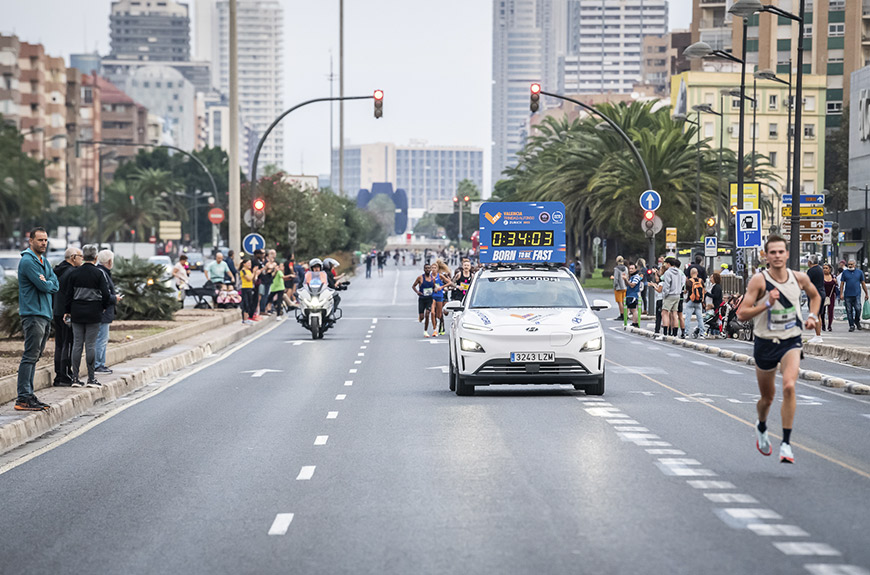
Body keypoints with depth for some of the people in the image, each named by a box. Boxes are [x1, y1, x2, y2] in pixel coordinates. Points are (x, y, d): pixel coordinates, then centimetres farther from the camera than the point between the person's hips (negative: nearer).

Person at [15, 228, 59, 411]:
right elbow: (44, 287, -18)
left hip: (45, 314, 9)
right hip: (33, 314, -9)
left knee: (34, 356, 10)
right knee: (30, 356, -12)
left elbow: (55, 285, 9)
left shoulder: (44, 260, 17)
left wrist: (46, 283, -11)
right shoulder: (28, 261, -12)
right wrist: (47, 283, 2)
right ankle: (23, 398, -13)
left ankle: (28, 394, 14)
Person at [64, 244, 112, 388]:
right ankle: (91, 378, 0)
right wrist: (103, 306, 10)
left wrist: (67, 311, 14)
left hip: (77, 313, 3)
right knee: (91, 344, 0)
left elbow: (68, 294, 4)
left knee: (77, 344, 7)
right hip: (93, 314, -3)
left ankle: (75, 378, 6)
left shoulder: (74, 273, 1)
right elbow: (106, 294, -9)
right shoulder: (99, 274, -8)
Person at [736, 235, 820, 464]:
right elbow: (742, 314, -16)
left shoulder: (800, 278, -3)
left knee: (789, 386, -24)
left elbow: (815, 296, 20)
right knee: (767, 398, 12)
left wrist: (812, 316, 3)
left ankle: (786, 444, -18)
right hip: (765, 343, -1)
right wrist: (767, 303, -27)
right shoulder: (759, 280, -12)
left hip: (791, 342, 1)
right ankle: (761, 428, 47)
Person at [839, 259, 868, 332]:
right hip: (848, 295, 0)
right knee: (849, 311, 0)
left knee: (858, 309, -12)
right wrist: (841, 294, -1)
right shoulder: (845, 272, 8)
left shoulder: (859, 272, 9)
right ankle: (851, 325, 8)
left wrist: (866, 293, 13)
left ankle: (857, 322, 10)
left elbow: (863, 283, 14)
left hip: (857, 295, 0)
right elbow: (842, 284, 7)